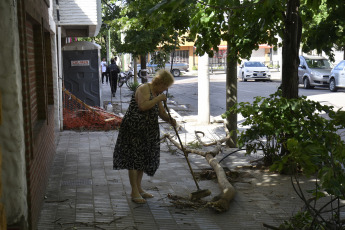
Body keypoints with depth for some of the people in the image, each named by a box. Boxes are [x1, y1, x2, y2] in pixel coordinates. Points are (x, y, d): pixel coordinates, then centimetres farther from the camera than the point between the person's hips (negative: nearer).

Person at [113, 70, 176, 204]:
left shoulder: (157, 94, 13)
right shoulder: (144, 89, -14)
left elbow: (161, 112, 16)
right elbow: (143, 106, -30)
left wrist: (169, 120, -3)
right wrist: (159, 99, -21)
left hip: (148, 131, 10)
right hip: (134, 128, -10)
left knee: (143, 158, 14)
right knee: (134, 158, -4)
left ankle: (138, 189, 25)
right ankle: (134, 192, 2)